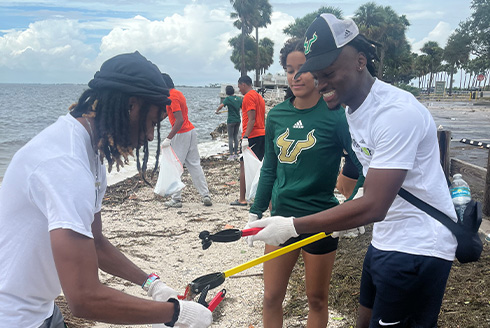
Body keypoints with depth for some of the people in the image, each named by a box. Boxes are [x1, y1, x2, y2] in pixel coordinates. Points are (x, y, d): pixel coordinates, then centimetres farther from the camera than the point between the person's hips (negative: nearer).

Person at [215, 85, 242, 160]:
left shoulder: (228, 99, -12)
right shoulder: (239, 99, 5)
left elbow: (221, 106, -24)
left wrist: (217, 111, -5)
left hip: (231, 121, -5)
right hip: (238, 120, 6)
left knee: (230, 138, -1)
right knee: (235, 137, 14)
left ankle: (231, 155, -3)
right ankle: (236, 154, 18)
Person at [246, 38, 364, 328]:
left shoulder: (334, 115, -13)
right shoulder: (276, 115, 1)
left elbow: (364, 167, -8)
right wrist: (256, 213, 12)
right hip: (282, 216, 4)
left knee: (317, 299, 14)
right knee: (271, 297, 13)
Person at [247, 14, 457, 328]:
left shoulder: (396, 112, -26)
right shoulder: (353, 108, 5)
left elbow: (373, 207, -31)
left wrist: (292, 227, -29)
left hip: (418, 249, -9)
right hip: (384, 240, 9)